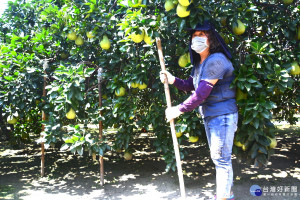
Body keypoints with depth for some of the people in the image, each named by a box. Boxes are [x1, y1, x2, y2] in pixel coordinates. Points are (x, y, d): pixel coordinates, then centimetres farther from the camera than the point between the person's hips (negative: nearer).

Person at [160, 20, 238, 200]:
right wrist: (173, 80, -5)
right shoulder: (199, 62, 11)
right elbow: (190, 85, 13)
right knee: (218, 157, 19)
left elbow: (201, 94, -25)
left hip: (223, 116, -10)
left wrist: (179, 110, -19)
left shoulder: (216, 61, -21)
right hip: (209, 116, 10)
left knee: (221, 158, 0)